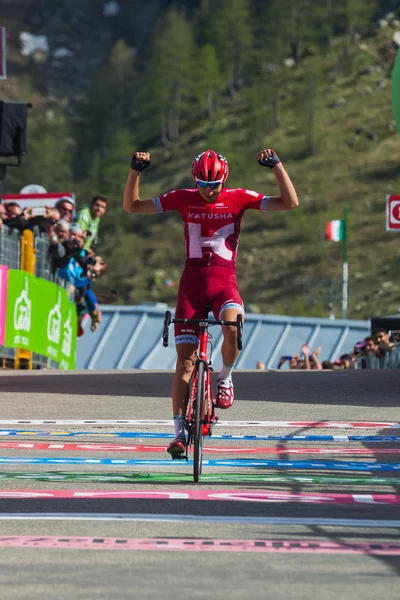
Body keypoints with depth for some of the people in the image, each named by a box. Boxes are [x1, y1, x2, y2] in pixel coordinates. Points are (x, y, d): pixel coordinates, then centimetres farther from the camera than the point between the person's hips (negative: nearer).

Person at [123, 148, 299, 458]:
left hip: (224, 281, -1)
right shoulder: (183, 199, 1)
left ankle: (225, 376, -3)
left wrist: (277, 165, -17)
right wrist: (136, 170, -10)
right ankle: (180, 430, 4)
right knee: (185, 359, -2)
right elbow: (131, 206, 3)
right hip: (192, 281, 1)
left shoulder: (238, 198, -1)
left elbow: (290, 203, -8)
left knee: (232, 328, -34)